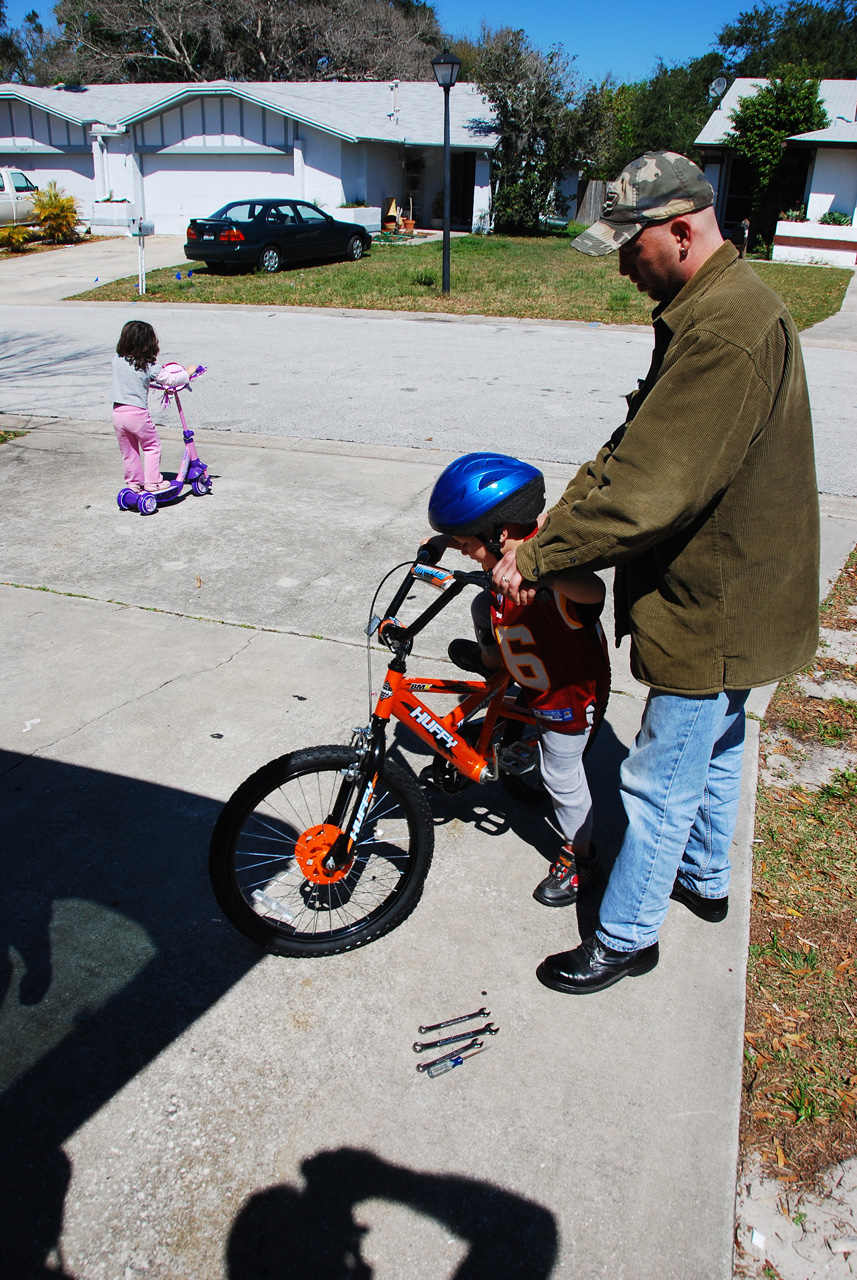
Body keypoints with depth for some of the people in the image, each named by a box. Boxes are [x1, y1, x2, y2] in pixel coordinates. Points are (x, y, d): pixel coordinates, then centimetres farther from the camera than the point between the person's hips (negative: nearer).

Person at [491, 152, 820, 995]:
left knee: (660, 784, 4)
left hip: (714, 603, -11)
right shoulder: (711, 306, 8)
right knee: (714, 748, 26)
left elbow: (650, 491, -32)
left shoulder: (725, 335, -27)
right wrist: (550, 528, -1)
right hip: (725, 586, 11)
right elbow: (634, 448, 8)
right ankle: (705, 879, 49)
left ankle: (624, 938, 24)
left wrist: (538, 557, -24)